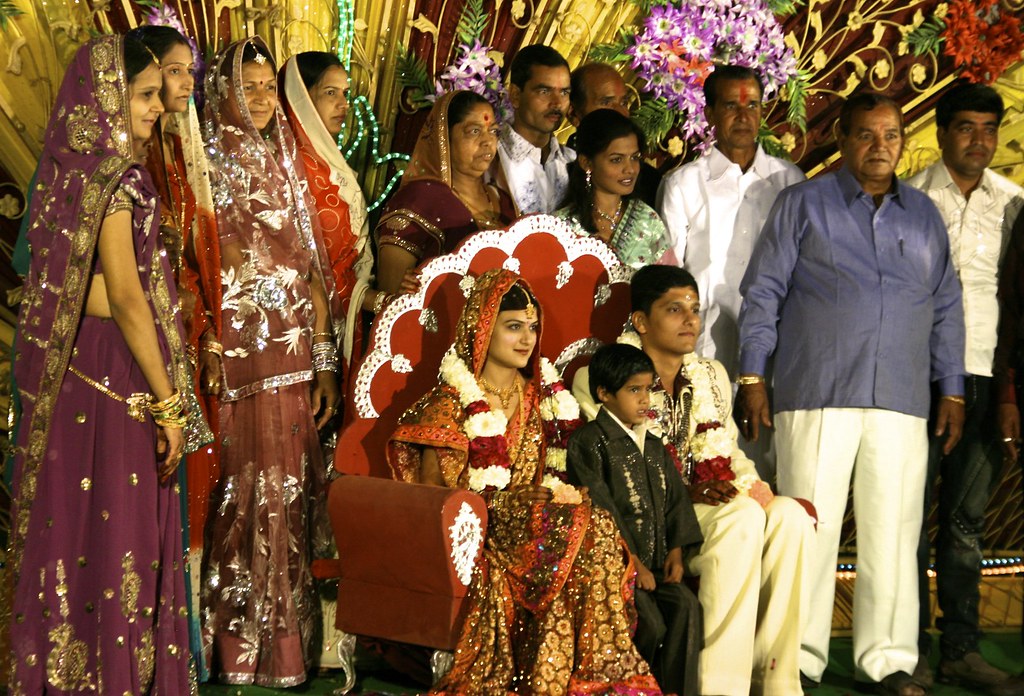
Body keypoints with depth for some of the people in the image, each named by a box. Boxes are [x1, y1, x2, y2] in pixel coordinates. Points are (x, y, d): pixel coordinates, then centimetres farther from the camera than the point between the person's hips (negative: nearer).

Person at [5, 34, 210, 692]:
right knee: (117, 528, -1)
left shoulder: (70, 170, 12)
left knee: (71, 524, 13)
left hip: (70, 365, 9)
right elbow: (125, 296, -19)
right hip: (114, 368, -9)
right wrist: (168, 401, -16)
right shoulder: (114, 175, -14)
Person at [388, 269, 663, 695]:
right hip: (474, 534, -6)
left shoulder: (540, 399, 14)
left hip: (530, 521, 6)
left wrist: (555, 492, -6)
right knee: (581, 529, -29)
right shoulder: (452, 403, -4)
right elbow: (432, 497, -8)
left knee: (599, 529, -25)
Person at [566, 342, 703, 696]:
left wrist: (676, 551, 1)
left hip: (654, 560, 6)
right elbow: (599, 508, -12)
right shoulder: (588, 442, -5)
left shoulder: (654, 447, 19)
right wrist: (632, 562, -17)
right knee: (649, 621, -24)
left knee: (687, 607, -18)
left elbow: (675, 500, 17)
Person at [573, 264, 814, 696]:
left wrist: (751, 485, -1)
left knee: (789, 515, -23)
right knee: (742, 515, -32)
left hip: (708, 508, 6)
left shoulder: (712, 376, 19)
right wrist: (684, 495, -17)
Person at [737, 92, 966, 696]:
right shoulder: (803, 204, 7)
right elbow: (762, 293, 4)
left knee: (894, 531, 3)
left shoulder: (924, 215, 17)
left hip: (902, 401, 3)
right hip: (816, 396, -3)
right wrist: (752, 378, -3)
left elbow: (947, 307, 19)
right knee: (808, 528, -4)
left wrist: (952, 390, 13)